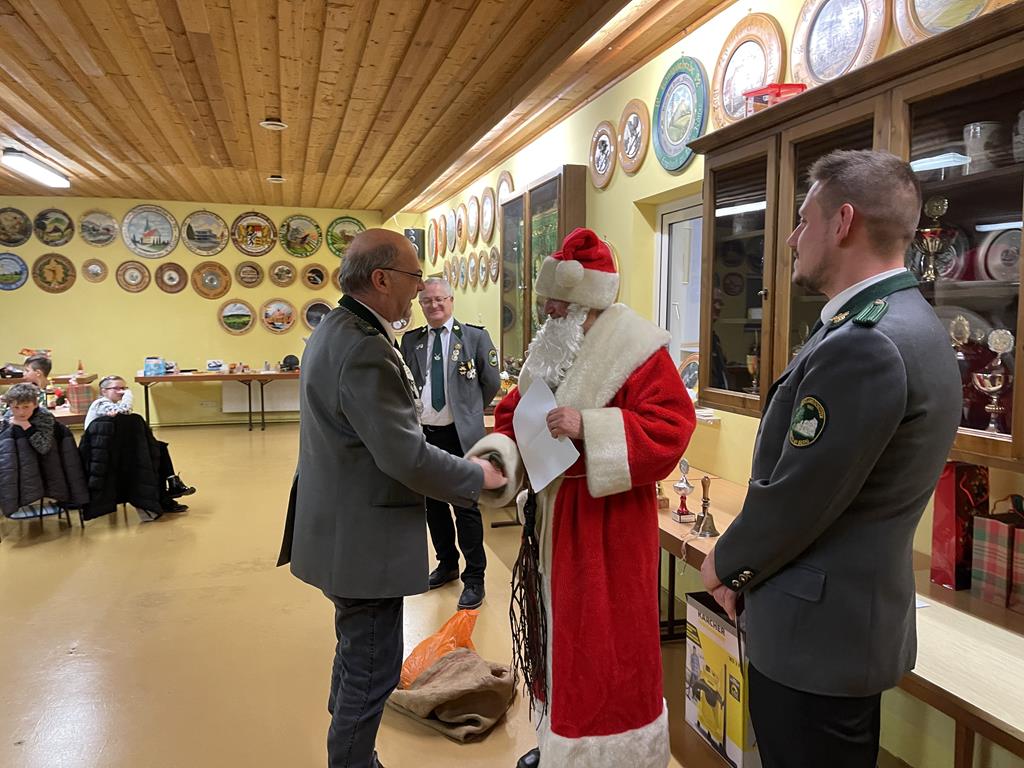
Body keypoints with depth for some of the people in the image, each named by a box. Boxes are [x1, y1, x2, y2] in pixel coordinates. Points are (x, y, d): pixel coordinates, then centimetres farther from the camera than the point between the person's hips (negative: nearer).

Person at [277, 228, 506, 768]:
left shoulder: (334, 330, 8)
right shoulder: (365, 349, -26)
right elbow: (407, 457, -28)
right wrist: (479, 476, -13)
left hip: (342, 528, 11)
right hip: (362, 538, -11)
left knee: (357, 653, 26)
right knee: (372, 667, 6)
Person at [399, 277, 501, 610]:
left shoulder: (475, 337, -4)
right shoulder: (410, 341, 7)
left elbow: (492, 383, 2)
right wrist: (415, 410, 6)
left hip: (460, 435, -4)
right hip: (423, 433, 5)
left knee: (466, 506, 1)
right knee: (432, 503, 16)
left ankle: (474, 578, 15)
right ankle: (447, 564, 35)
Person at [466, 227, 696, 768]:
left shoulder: (636, 349, -14)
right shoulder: (549, 347, 8)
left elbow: (670, 428, -22)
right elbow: (516, 415, 11)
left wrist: (588, 427, -29)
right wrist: (499, 451, -10)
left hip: (609, 524, -7)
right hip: (552, 516, 7)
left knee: (603, 644, 4)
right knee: (560, 632, 19)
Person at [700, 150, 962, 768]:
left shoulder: (862, 344, -27)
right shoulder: (910, 322, 6)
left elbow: (795, 500, -23)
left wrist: (725, 563, -4)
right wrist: (746, 567, 5)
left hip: (819, 632, -9)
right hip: (860, 616, 9)